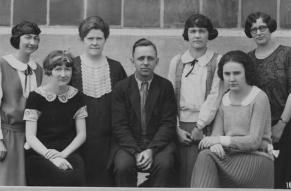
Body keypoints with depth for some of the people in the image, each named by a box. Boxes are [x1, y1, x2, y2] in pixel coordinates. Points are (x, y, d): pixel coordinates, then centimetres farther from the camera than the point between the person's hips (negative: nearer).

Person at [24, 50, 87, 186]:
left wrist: (62, 154, -7)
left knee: (76, 175, -31)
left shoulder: (76, 96, 10)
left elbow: (81, 134, 10)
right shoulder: (36, 96, 1)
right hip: (39, 153, -3)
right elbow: (30, 137, -4)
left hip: (68, 152, 3)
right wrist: (51, 156, -18)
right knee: (64, 177, -32)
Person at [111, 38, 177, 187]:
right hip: (129, 143, 0)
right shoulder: (121, 88, 6)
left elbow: (168, 123, 0)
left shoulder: (165, 86, 6)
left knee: (164, 165, -31)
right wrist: (136, 152, -16)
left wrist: (151, 150, -15)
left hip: (159, 143, 0)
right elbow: (119, 126, -1)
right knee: (123, 166, -30)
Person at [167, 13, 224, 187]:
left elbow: (215, 96, -5)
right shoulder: (176, 61, 11)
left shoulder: (218, 61, 1)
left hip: (206, 127, -2)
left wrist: (200, 127, -9)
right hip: (182, 128, 2)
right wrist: (177, 128, 0)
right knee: (184, 176, -2)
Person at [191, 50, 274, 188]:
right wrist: (215, 144, -17)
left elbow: (255, 141, -10)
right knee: (205, 156, -30)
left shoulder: (259, 98, -4)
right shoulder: (225, 99, 15)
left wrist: (223, 140, -16)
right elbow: (216, 134, 7)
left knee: (205, 157, -29)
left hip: (257, 158, -5)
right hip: (230, 156, 5)